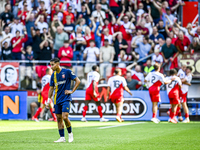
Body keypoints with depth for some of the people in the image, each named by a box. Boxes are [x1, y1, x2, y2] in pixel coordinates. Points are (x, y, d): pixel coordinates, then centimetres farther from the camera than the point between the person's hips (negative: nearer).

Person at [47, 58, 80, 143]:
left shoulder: (67, 72, -8)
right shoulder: (53, 75, 8)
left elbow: (78, 81, -3)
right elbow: (51, 88, 16)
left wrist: (72, 91, -8)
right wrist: (49, 99, 9)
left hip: (66, 99, -6)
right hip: (57, 100, 6)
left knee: (65, 117, -15)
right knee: (59, 118, 4)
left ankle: (70, 133, 7)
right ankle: (62, 138, 9)